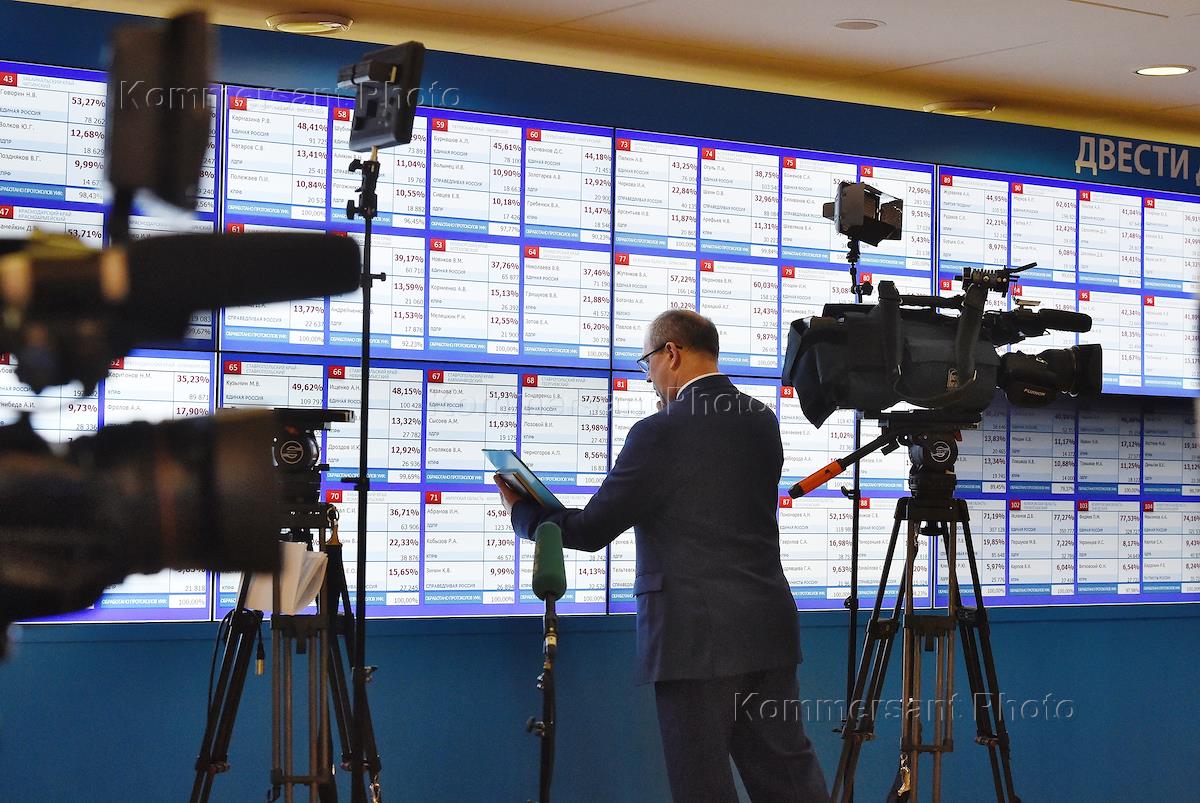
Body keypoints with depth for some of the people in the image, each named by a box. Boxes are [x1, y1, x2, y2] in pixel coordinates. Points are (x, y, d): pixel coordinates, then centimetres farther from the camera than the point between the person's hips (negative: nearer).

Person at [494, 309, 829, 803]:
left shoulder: (660, 434, -13)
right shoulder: (761, 421, 9)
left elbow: (591, 530, -9)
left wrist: (521, 512, 9)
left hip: (695, 636, -7)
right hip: (767, 630, 7)